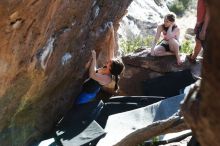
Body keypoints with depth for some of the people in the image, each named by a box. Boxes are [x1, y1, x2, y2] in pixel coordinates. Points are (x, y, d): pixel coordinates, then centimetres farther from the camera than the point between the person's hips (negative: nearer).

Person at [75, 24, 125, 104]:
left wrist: (94, 57, -48)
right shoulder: (108, 68, -15)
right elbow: (111, 48, -14)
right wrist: (112, 32, -22)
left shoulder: (107, 79, -36)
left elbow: (92, 75, -51)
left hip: (87, 94, -8)